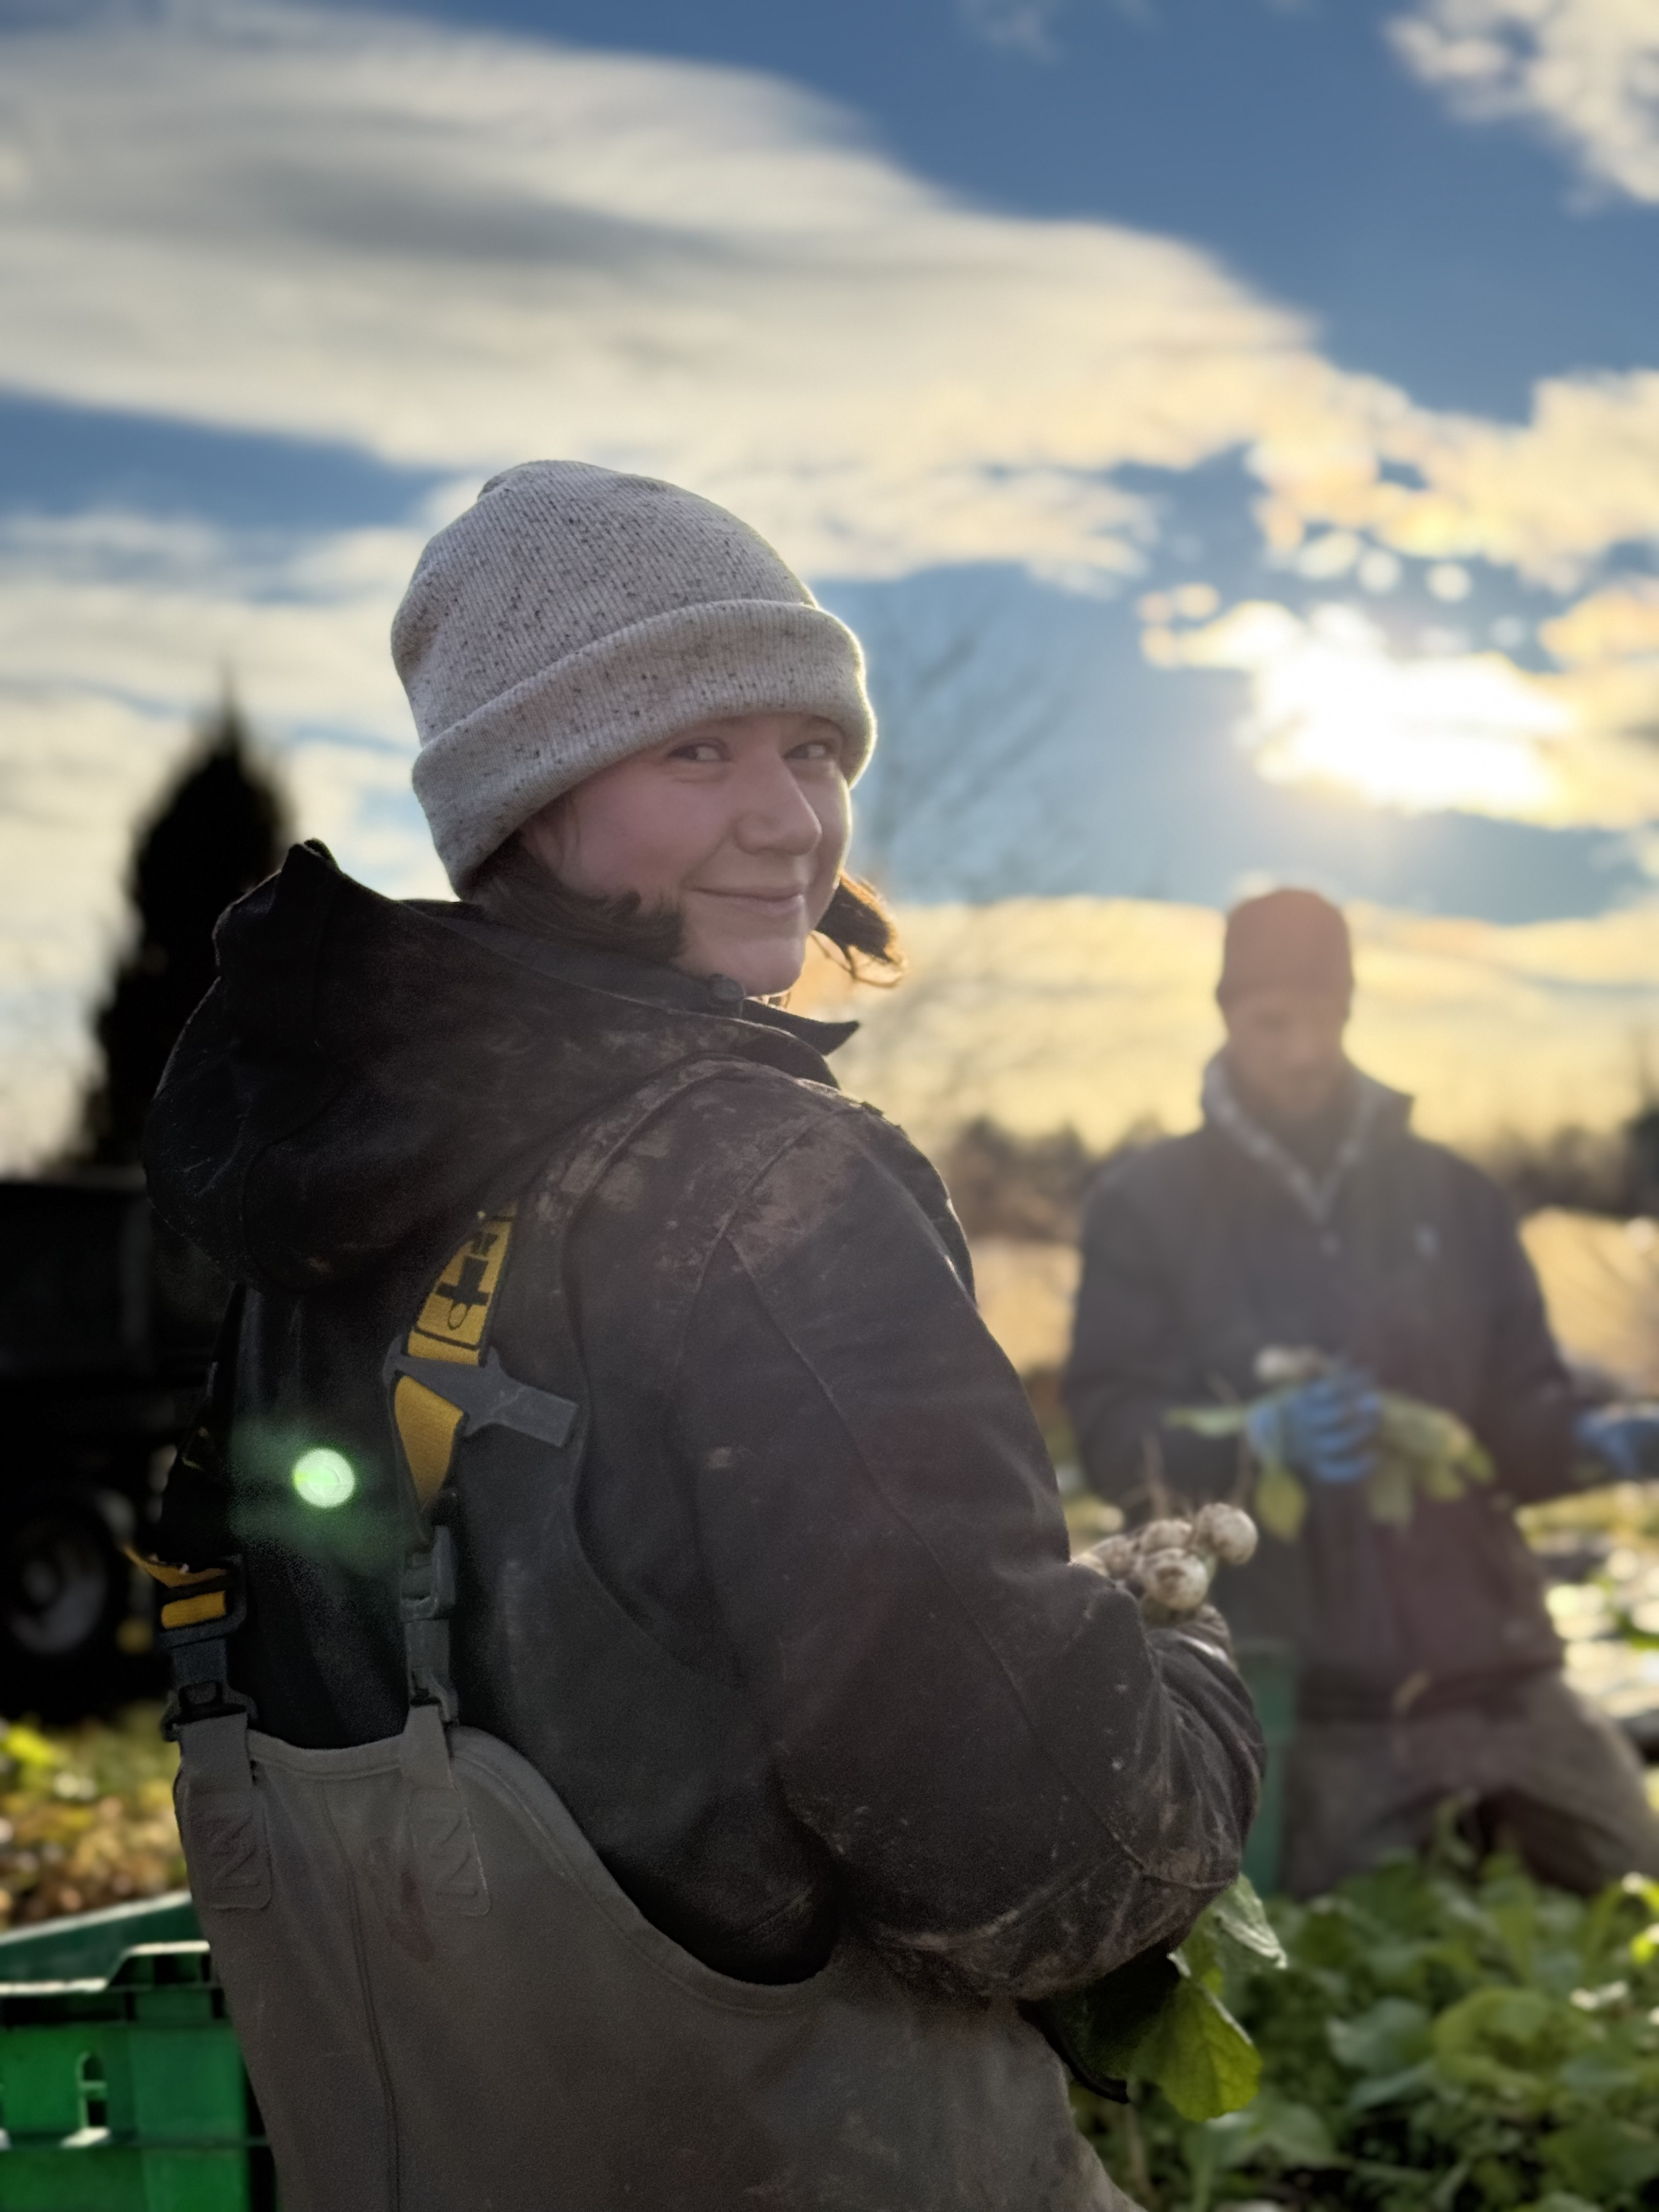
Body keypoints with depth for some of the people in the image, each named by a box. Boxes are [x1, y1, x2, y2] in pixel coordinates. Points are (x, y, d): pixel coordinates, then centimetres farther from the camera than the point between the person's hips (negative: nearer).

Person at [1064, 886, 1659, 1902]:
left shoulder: (1449, 1195, 12)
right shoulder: (1149, 1207, 4)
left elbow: (1518, 1421, 11)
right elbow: (1112, 1432, -5)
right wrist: (1262, 1435, -23)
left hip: (1497, 1677, 3)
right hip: (1300, 1707, -3)